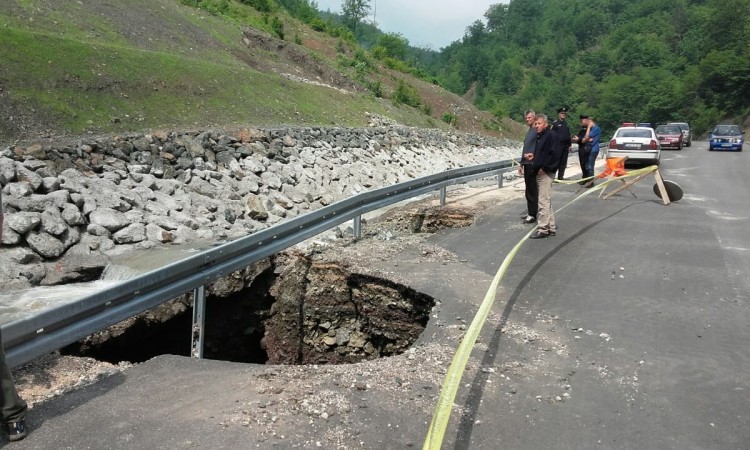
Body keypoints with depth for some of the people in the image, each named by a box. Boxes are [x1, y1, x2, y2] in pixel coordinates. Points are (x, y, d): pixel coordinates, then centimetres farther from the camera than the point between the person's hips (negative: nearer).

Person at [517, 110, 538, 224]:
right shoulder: (528, 131, 18)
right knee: (528, 189, 13)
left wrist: (534, 154, -28)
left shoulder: (537, 131, -10)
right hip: (526, 164, 9)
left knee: (532, 190, -4)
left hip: (532, 164, -9)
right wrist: (521, 163, 21)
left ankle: (533, 214, 1)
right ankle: (530, 212, 21)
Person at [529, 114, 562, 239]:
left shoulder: (551, 135, -12)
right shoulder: (539, 136, 17)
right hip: (539, 172, 10)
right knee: (546, 201, 14)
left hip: (546, 173, -10)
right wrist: (534, 158, 11)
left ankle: (542, 229, -6)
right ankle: (551, 227, 21)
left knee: (544, 202, -9)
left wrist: (544, 168, -18)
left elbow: (555, 154, -21)